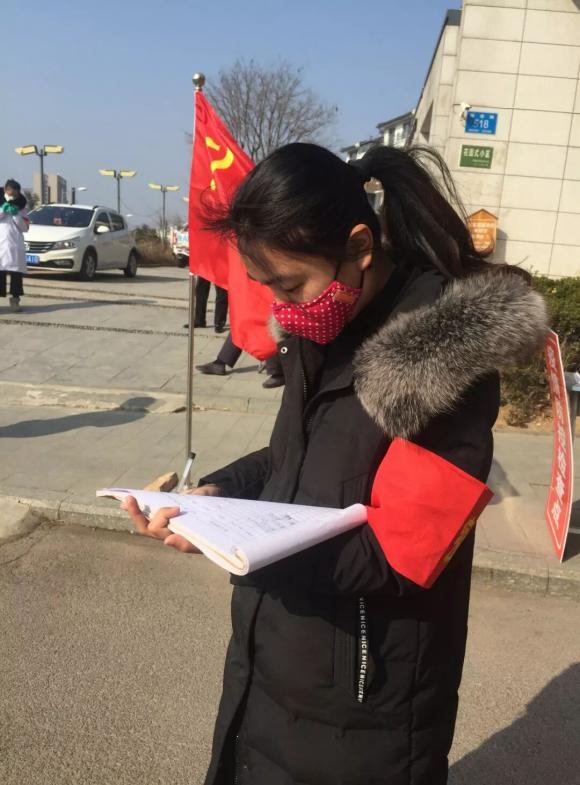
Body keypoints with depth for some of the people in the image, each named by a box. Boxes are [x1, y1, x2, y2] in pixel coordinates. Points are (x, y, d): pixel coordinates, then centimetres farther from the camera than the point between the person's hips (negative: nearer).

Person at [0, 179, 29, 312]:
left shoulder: (21, 206, 12)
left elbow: (25, 228, 6)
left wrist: (16, 215, -7)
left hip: (16, 245, 1)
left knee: (17, 273, -5)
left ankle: (15, 299, 0)